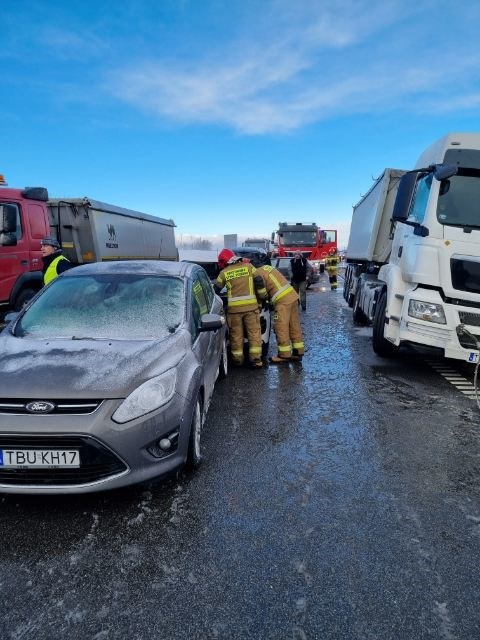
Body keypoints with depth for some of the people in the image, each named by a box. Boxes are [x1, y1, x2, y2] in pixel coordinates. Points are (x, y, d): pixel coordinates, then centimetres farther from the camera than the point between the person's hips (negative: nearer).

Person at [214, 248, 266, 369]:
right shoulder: (248, 266, 5)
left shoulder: (224, 273, 5)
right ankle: (255, 360, 4)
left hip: (234, 308, 0)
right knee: (254, 333, 6)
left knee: (236, 335, 11)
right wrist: (263, 296, 17)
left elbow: (216, 289, 13)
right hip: (251, 306, 0)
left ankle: (237, 359, 18)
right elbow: (259, 282, 4)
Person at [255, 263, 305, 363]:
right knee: (294, 326, 13)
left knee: (281, 328, -2)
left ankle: (284, 355, 4)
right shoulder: (266, 267, 22)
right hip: (292, 295, 10)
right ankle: (298, 352, 21)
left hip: (282, 300, -10)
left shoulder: (258, 274, -7)